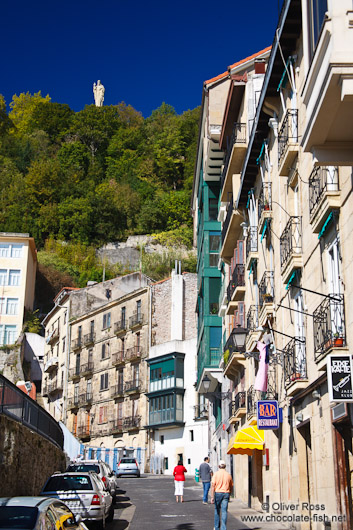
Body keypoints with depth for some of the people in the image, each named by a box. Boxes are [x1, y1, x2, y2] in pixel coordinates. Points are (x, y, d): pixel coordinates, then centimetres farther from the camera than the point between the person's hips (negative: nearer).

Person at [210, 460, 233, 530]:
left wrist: (212, 497, -12)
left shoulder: (216, 474, -5)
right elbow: (231, 487, 13)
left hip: (218, 493, -1)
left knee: (217, 510, 16)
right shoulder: (228, 475, 5)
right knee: (224, 511, 0)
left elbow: (213, 485, -13)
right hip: (226, 493, 1)